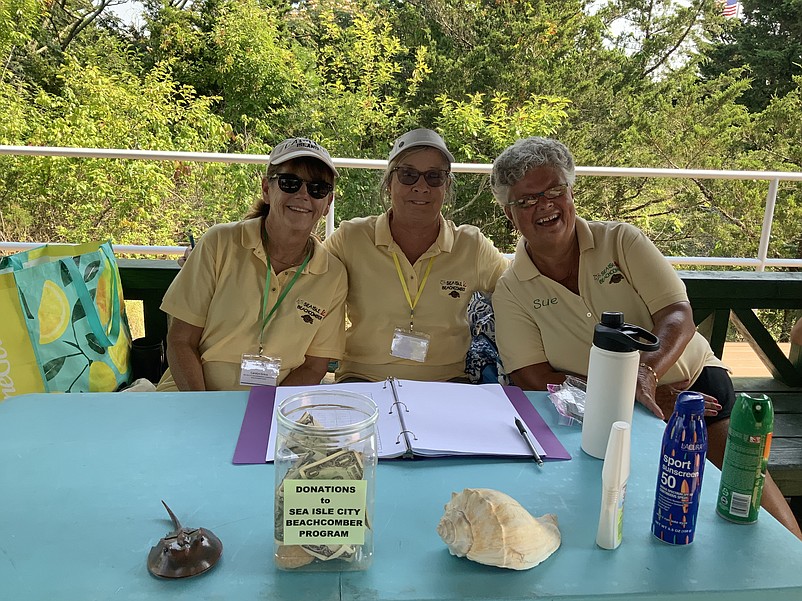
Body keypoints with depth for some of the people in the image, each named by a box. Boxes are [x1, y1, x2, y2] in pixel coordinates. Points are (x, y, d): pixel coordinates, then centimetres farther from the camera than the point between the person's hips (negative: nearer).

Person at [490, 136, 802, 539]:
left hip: (694, 383, 1)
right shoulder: (509, 293, -1)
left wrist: (646, 372, -30)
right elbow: (535, 380, -10)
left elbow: (678, 315, -8)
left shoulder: (621, 241, 1)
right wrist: (627, 396, -21)